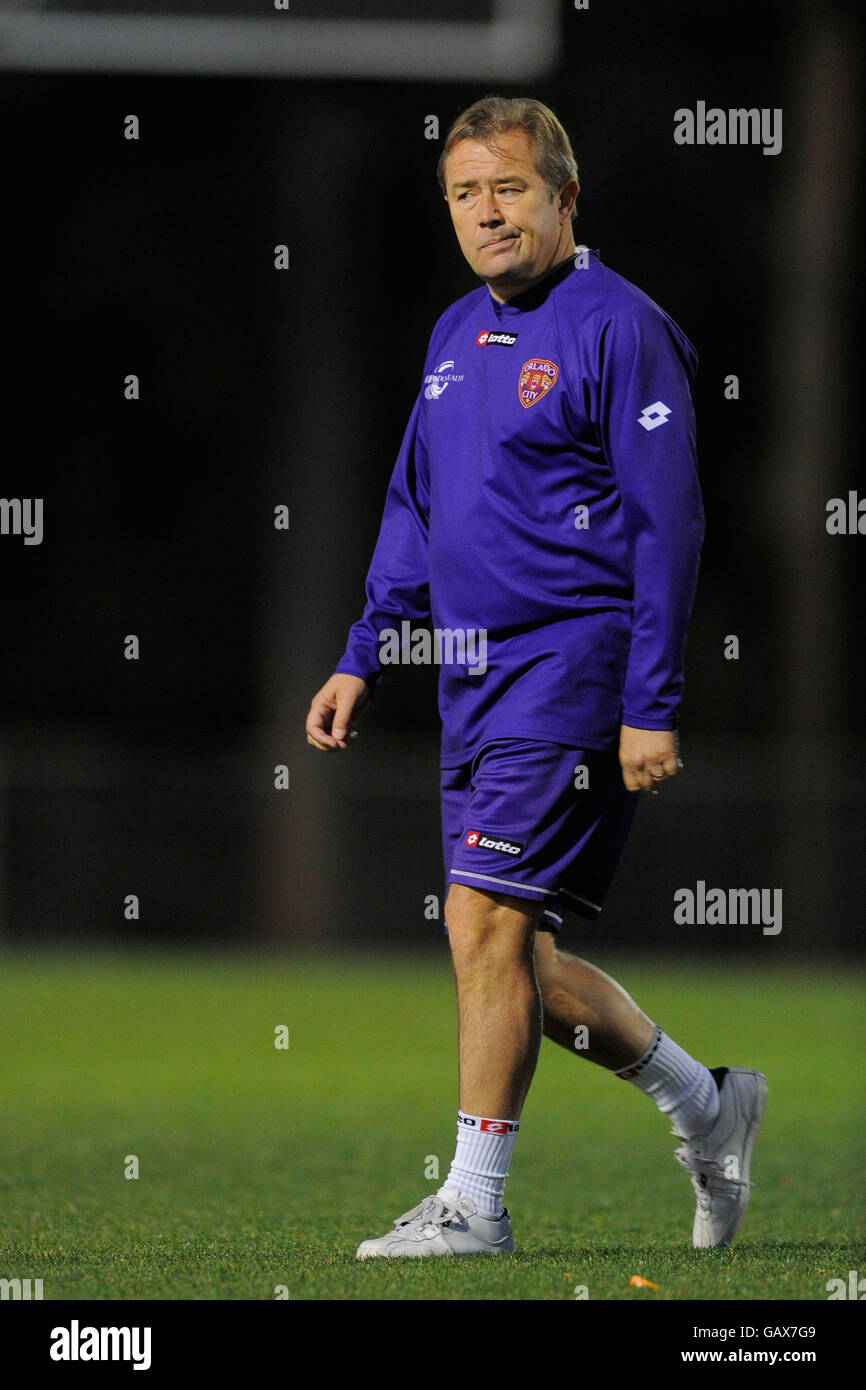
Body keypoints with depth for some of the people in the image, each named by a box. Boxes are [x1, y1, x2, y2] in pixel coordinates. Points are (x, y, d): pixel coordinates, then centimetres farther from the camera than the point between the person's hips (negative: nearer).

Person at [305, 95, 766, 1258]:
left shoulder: (618, 328, -10)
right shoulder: (456, 335, 15)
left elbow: (667, 529, -13)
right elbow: (414, 510, 24)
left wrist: (653, 709, -17)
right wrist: (362, 660, 16)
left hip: (572, 674, -8)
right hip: (477, 679, 8)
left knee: (489, 923, -12)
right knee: (505, 950, 8)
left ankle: (474, 1204, -4)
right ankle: (705, 1105, 25)